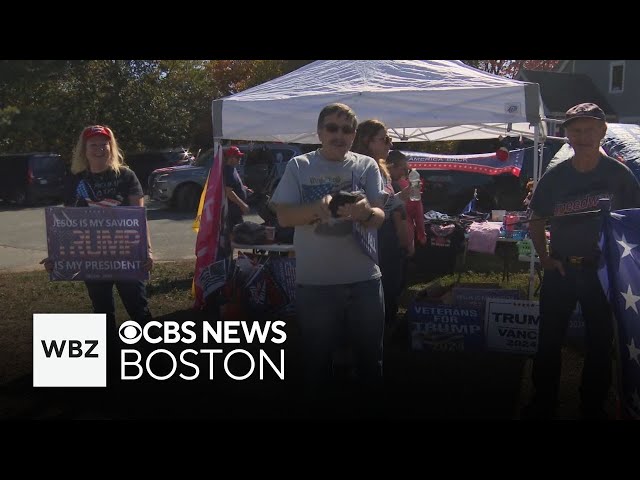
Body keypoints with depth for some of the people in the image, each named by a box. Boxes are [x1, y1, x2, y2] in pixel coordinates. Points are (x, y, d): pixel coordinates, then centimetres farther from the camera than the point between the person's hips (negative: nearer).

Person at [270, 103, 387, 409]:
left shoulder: (366, 166, 3)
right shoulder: (299, 166, 1)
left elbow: (380, 218, -3)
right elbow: (283, 216, -5)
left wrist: (365, 212, -27)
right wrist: (317, 209, -24)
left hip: (363, 279, 1)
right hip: (313, 281, -1)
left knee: (370, 353, 14)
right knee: (316, 356, 12)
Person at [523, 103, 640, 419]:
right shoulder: (554, 177, -2)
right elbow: (536, 222, 8)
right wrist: (545, 259, -1)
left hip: (602, 271, -1)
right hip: (560, 271, 1)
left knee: (600, 343, 10)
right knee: (549, 340, 9)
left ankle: (593, 406, 28)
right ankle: (543, 402, 26)